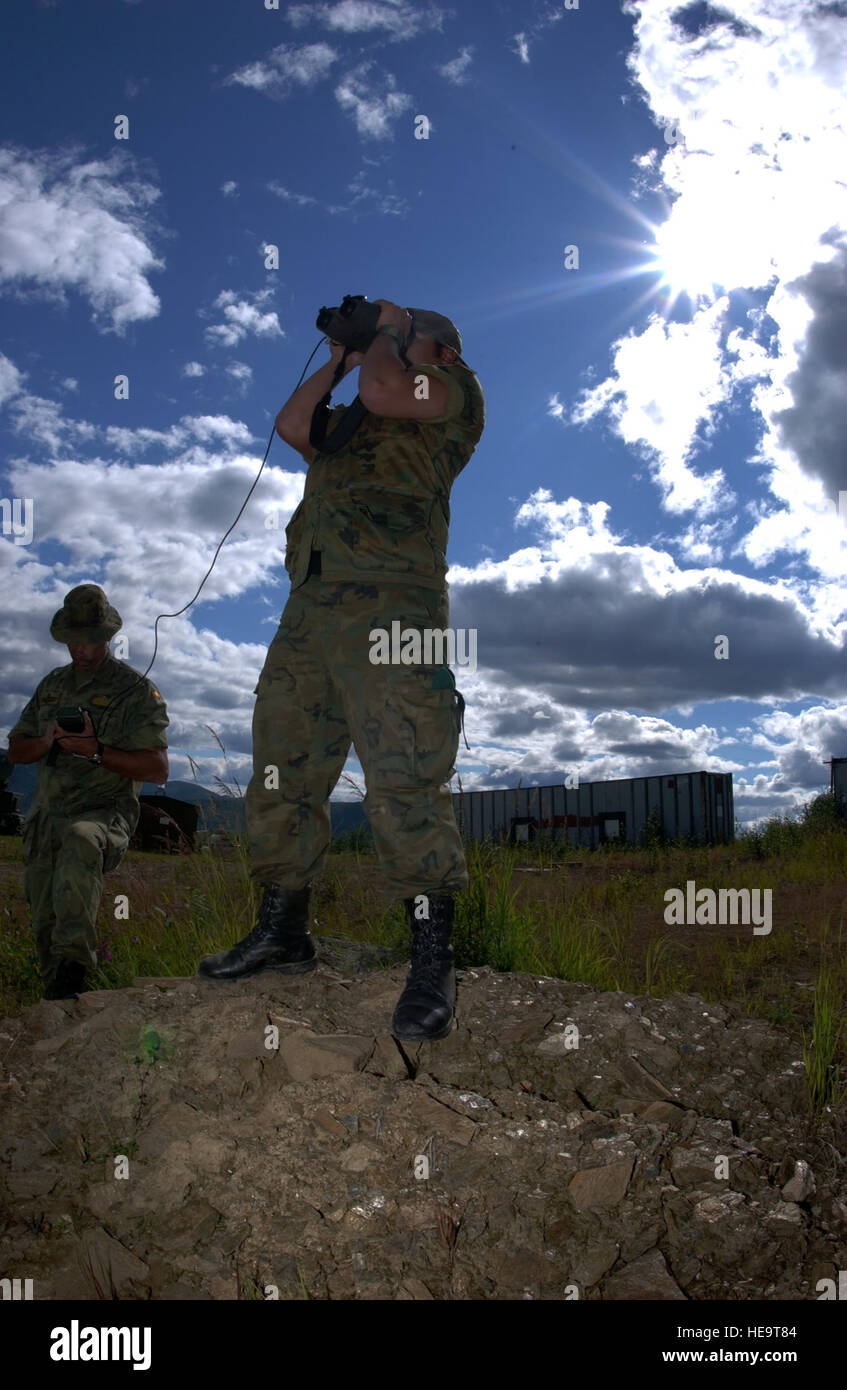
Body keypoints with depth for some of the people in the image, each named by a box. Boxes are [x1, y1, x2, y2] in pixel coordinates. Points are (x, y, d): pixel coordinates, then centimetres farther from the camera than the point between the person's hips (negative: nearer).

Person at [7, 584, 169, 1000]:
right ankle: (56, 1001, 26)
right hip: (46, 816, 6)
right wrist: (48, 742, -5)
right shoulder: (52, 685, 17)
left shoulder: (135, 689, -1)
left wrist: (95, 750, -21)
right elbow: (15, 749, 18)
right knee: (45, 925, 5)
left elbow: (157, 768, -9)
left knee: (80, 840, -40)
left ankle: (71, 969, -41)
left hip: (103, 812, -6)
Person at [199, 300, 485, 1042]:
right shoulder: (358, 419, 34)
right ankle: (283, 931, 17)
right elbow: (293, 425, 22)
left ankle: (433, 961, -11)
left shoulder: (458, 392, 12)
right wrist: (340, 357, 26)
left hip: (388, 601, -8)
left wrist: (390, 330, 12)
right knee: (282, 773, 7)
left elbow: (384, 389, -7)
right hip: (311, 602, 8)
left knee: (404, 781, -16)